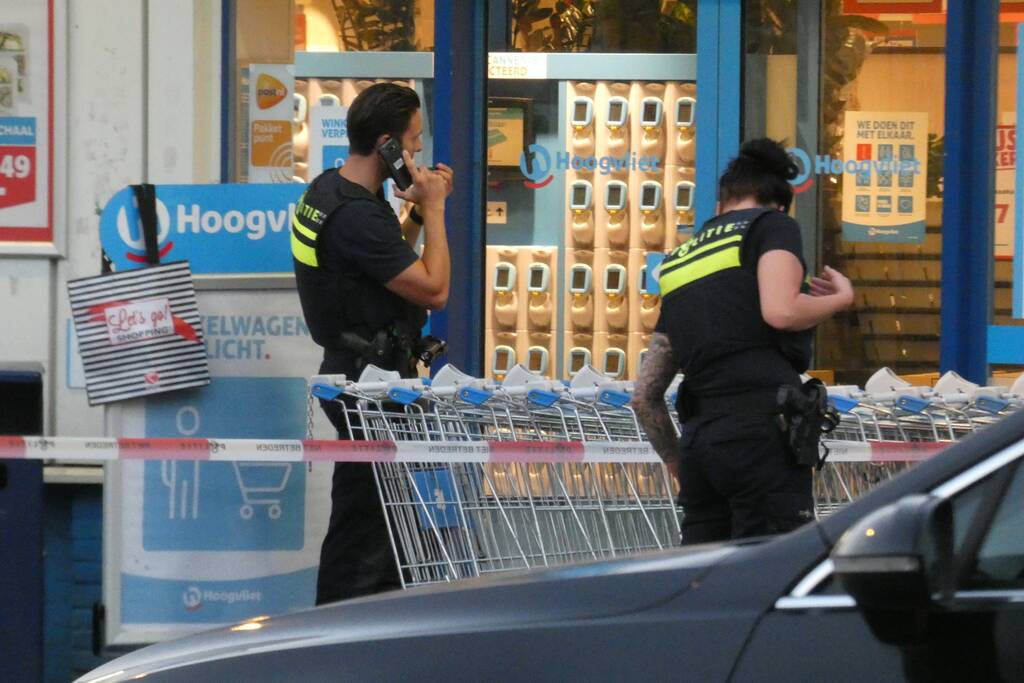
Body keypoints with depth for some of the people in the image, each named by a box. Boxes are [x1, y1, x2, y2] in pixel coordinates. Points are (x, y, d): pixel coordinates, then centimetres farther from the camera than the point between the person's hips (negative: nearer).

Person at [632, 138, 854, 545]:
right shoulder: (772, 226, 7)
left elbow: (644, 396, 22)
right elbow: (781, 311, -14)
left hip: (700, 435, 7)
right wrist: (841, 297, 5)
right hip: (762, 428, -7)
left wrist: (680, 466, 31)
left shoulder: (682, 259, 25)